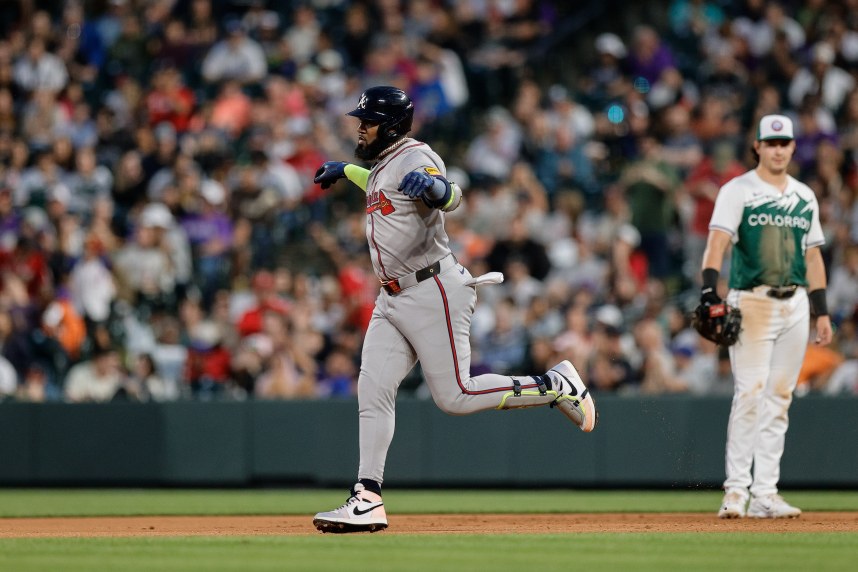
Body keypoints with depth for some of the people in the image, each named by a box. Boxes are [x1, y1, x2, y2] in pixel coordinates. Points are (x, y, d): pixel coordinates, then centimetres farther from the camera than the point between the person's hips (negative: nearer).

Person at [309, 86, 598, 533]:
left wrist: (435, 189, -58)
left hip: (433, 292, -9)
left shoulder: (415, 156, -16)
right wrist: (346, 171, 44)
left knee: (455, 396, -9)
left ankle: (557, 386, 7)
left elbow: (451, 197, -37)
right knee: (372, 391, 1)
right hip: (393, 300, 9)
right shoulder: (383, 162, 14)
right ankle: (367, 501, 0)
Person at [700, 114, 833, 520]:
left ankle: (765, 494, 6)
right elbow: (717, 242, -14)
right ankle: (736, 490, -13)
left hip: (794, 305, 5)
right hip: (751, 302, -5)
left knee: (779, 398, 4)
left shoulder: (805, 197, 15)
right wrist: (710, 293, -28)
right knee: (750, 393, -13)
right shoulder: (737, 191, -2)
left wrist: (821, 312, 14)